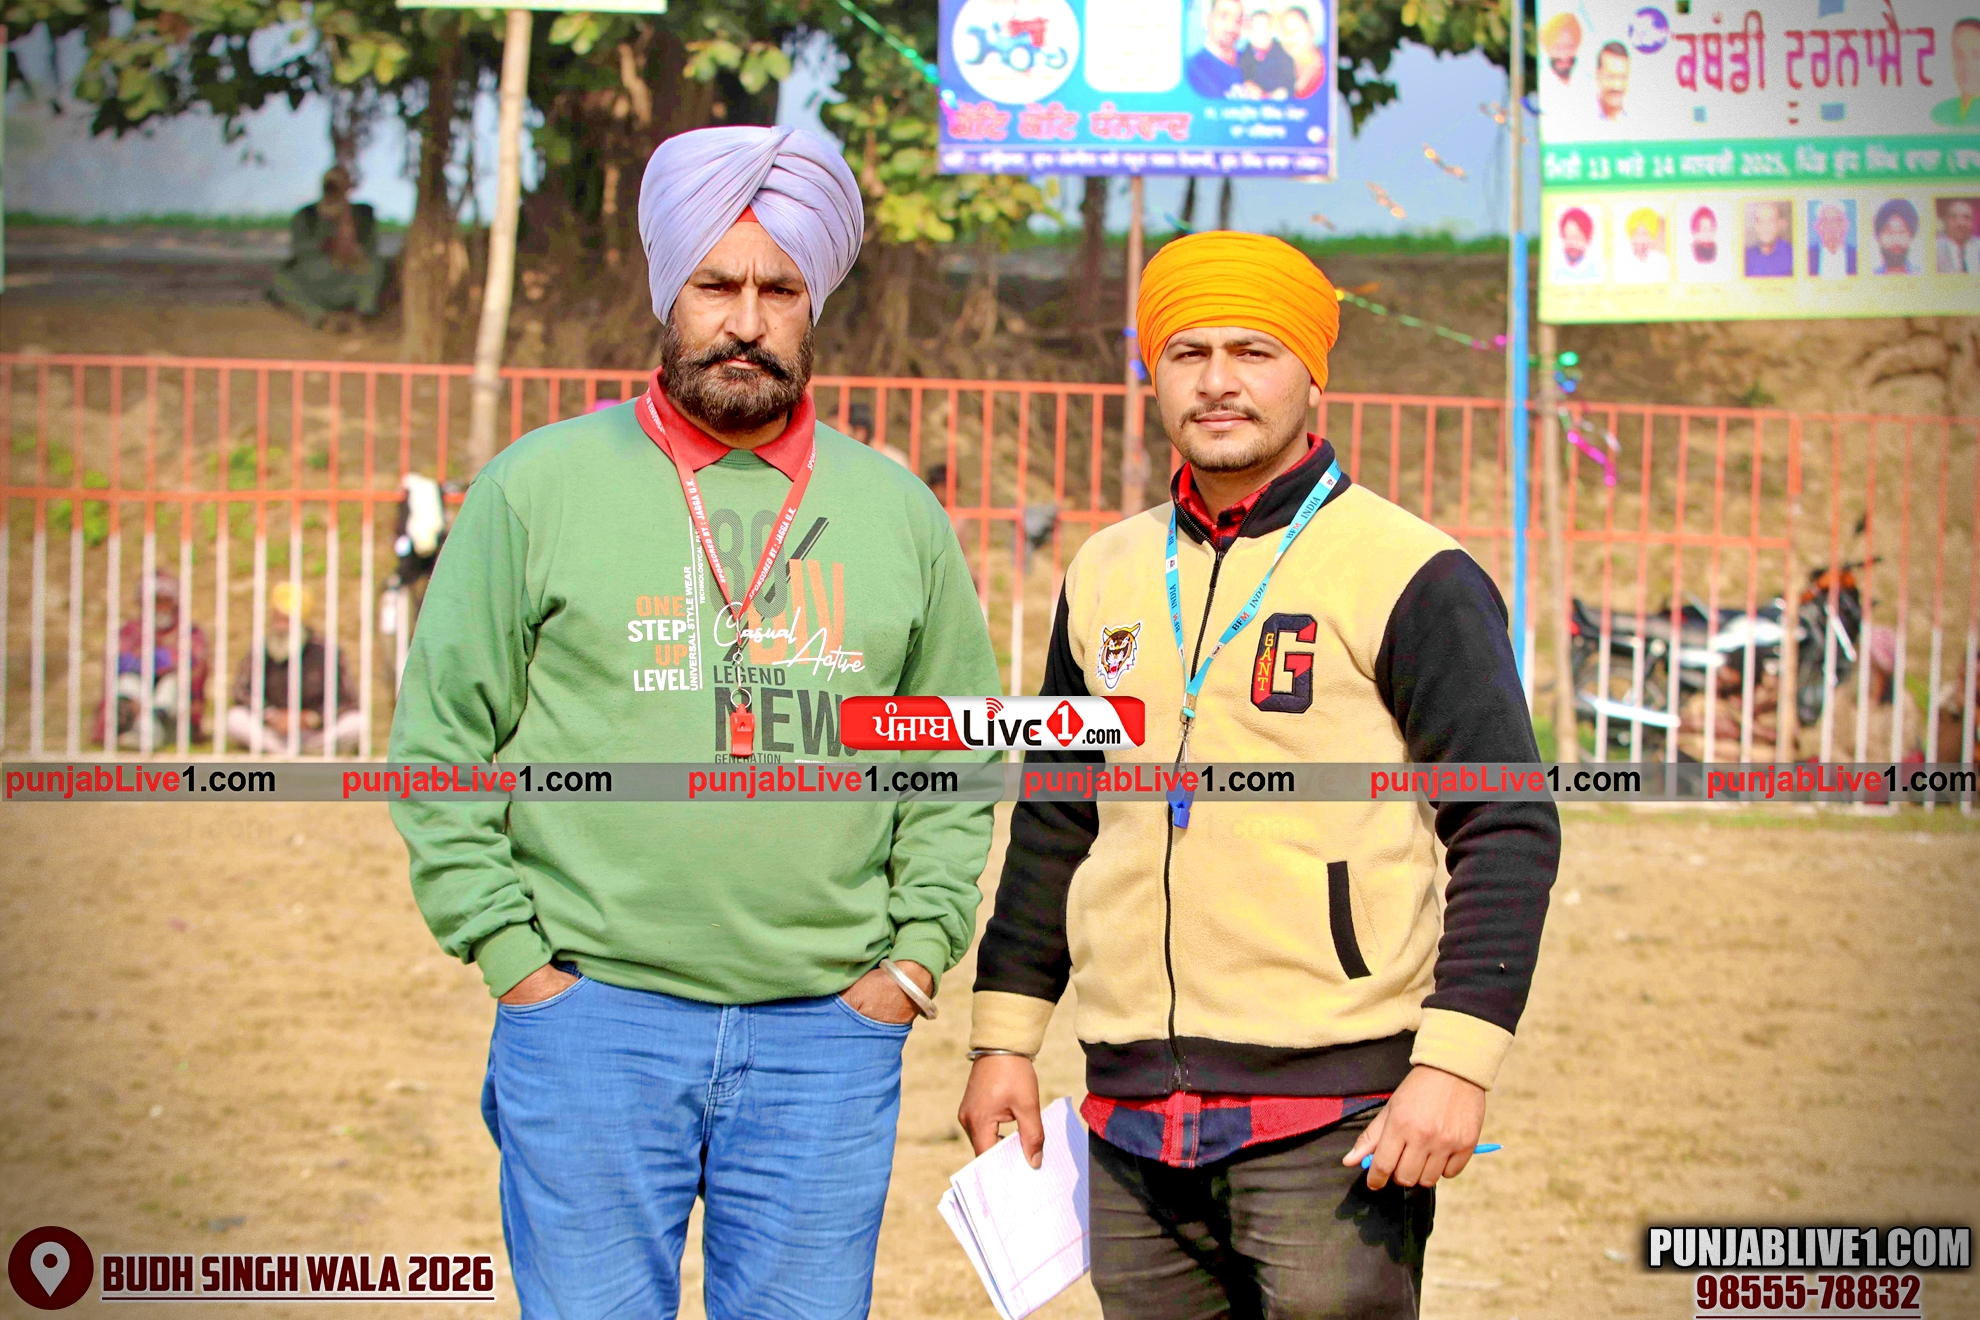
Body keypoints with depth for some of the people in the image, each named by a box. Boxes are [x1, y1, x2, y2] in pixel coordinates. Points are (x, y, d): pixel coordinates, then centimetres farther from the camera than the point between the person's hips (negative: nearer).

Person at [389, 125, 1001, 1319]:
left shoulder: (896, 510, 10)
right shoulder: (541, 487, 2)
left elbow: (964, 755, 16)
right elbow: (440, 741, 2)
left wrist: (917, 954, 5)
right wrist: (512, 954, -4)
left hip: (832, 1031, 2)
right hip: (590, 1019, -2)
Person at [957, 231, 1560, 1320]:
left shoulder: (1409, 577, -4)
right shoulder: (1105, 576, 14)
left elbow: (1508, 832, -7)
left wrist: (1456, 1062, -16)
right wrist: (1005, 1034, 17)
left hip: (1336, 1112, -5)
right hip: (1131, 1114, 5)